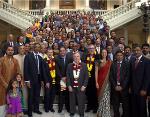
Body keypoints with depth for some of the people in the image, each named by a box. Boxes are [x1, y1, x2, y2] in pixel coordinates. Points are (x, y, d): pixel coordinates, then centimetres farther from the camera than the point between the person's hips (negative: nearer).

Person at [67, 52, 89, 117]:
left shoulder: (84, 65, 0)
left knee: (81, 101, 4)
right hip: (72, 87, 1)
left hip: (81, 87, -1)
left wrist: (84, 86, -7)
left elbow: (86, 76, -1)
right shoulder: (70, 65, 4)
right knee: (72, 101, 11)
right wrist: (69, 86, -4)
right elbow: (68, 76, 3)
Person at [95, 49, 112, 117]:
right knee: (100, 97, 10)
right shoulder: (98, 62, 2)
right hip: (100, 81, 1)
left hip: (107, 82, -1)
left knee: (105, 97, -5)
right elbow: (96, 72, -1)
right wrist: (96, 82, -7)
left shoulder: (109, 62, 3)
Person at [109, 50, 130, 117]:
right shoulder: (112, 64, 7)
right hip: (115, 88, 2)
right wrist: (115, 86, -7)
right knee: (115, 105, 6)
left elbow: (127, 76, -5)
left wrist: (122, 86, -11)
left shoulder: (127, 64, 2)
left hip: (124, 88, -1)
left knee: (125, 105, 4)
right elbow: (111, 76, 2)